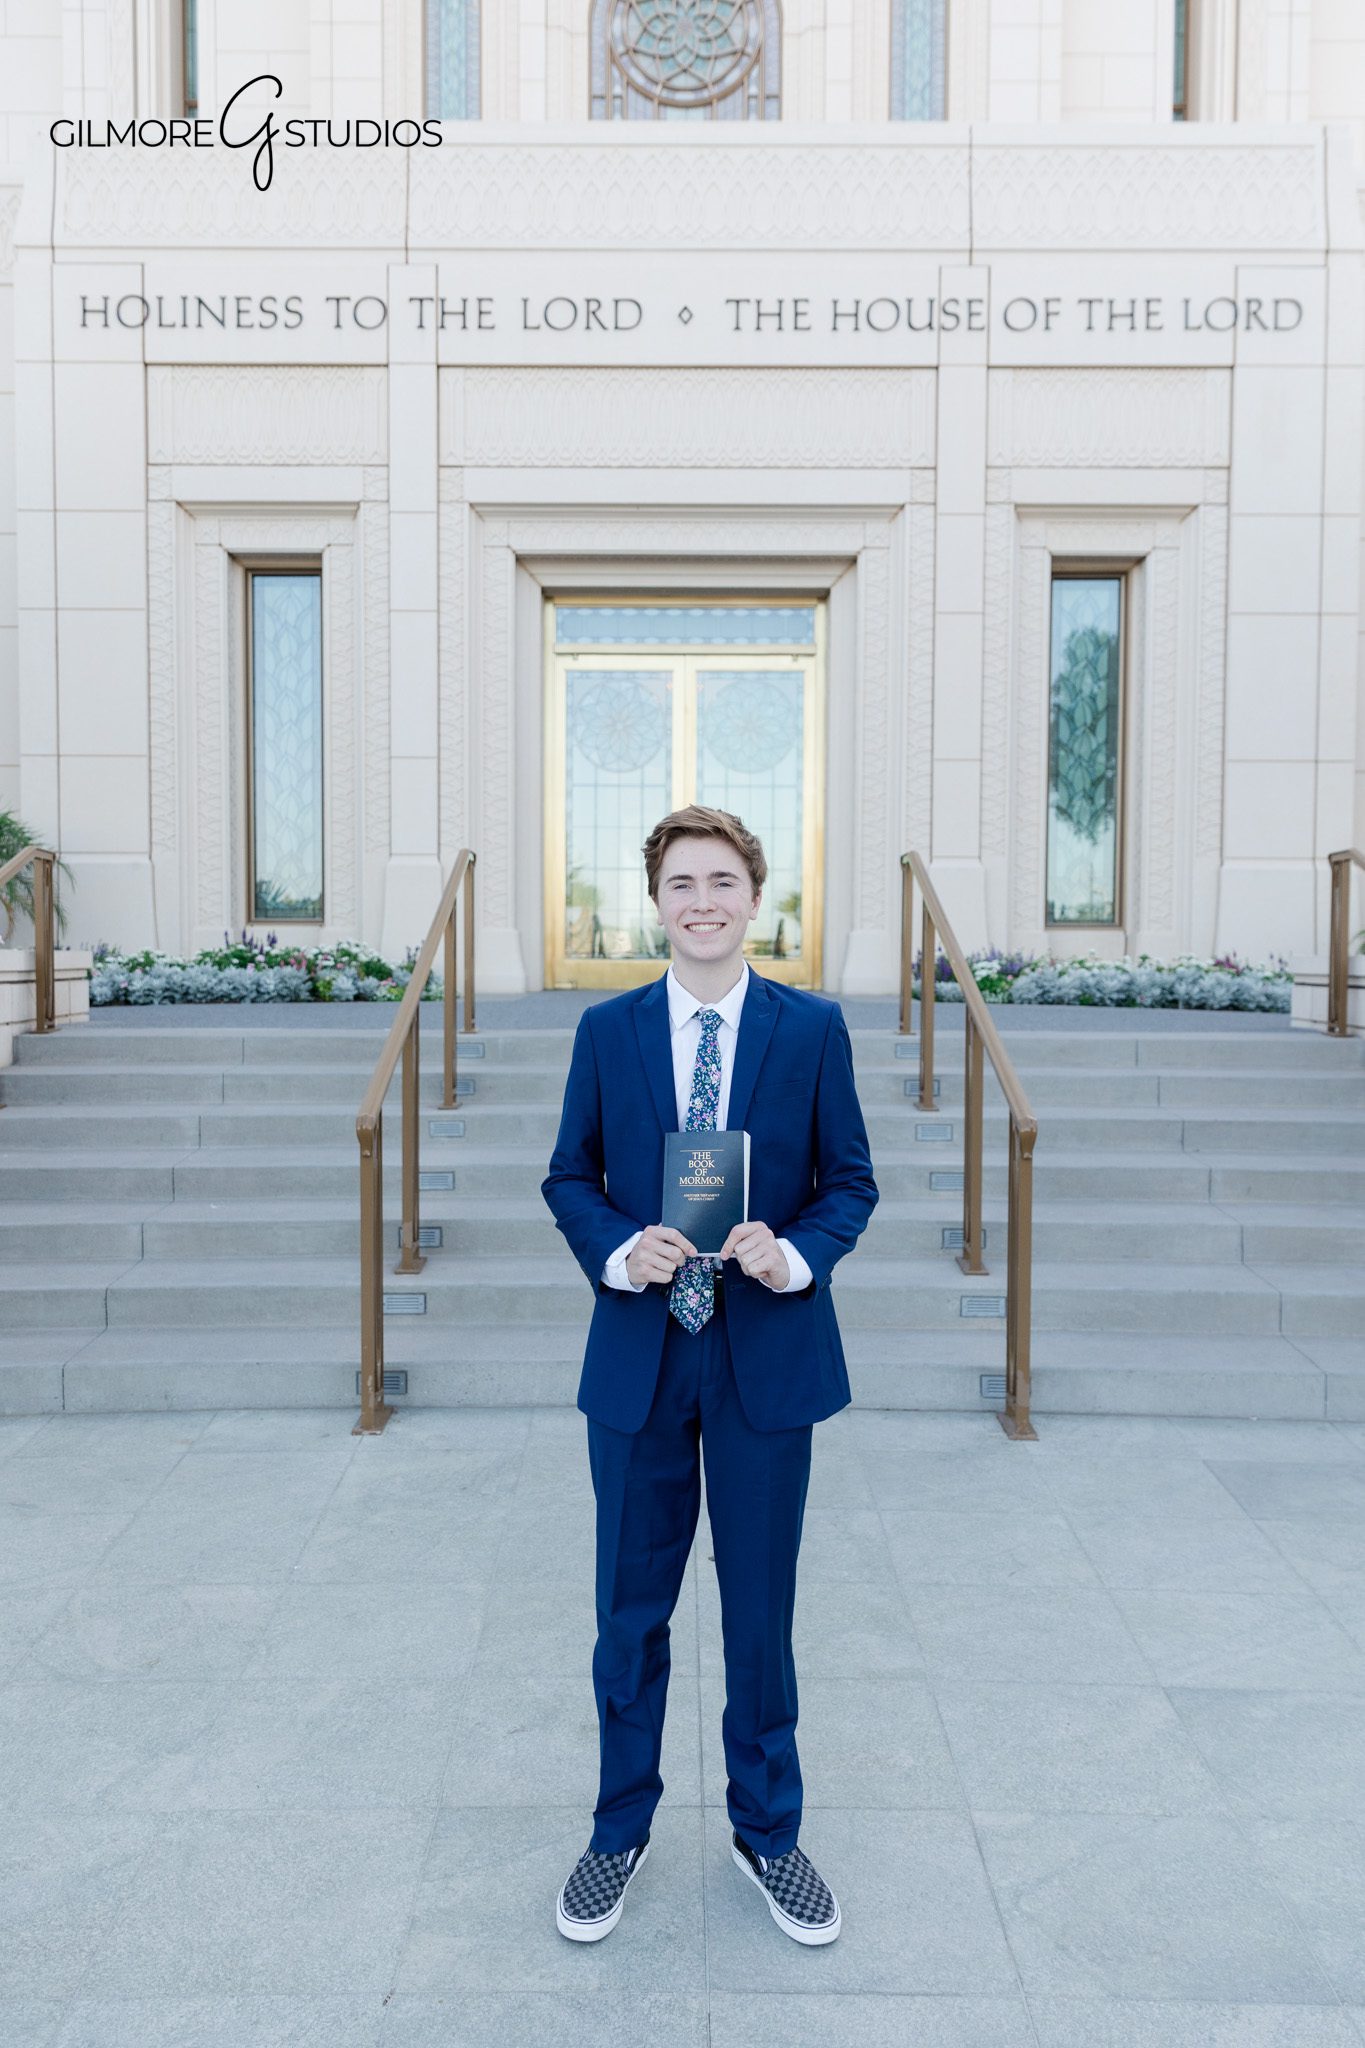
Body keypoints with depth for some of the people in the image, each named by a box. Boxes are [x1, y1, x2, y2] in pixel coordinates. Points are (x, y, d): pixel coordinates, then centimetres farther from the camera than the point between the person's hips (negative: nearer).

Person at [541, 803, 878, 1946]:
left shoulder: (814, 1028, -1)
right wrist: (619, 1252, -14)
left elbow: (851, 1180, 2)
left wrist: (796, 1256, -17)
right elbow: (570, 1177, 5)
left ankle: (767, 1832, 36)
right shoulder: (607, 1031, 2)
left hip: (768, 1356, -1)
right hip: (639, 1358, 1)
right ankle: (621, 1831, 36)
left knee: (761, 1609, 14)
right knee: (631, 1610, 14)